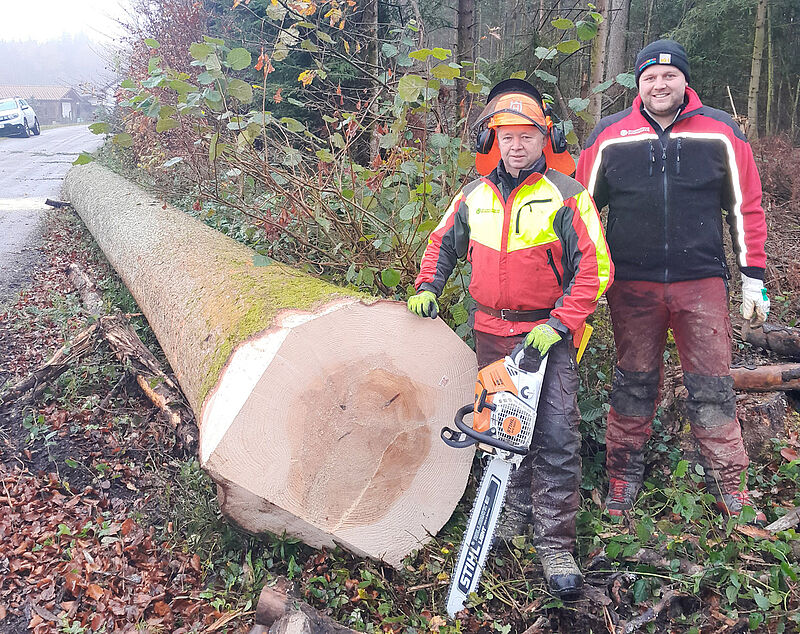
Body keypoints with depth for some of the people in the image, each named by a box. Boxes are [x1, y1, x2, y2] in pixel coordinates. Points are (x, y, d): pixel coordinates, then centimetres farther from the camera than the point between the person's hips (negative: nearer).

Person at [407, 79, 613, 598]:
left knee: (555, 436, -8)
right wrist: (428, 287, 7)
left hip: (548, 334, -5)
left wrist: (559, 324, -19)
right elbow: (444, 243, 21)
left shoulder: (566, 196, -9)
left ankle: (556, 544, 1)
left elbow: (595, 267, -12)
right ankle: (519, 511, 32)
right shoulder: (475, 196, 6)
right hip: (491, 332, 5)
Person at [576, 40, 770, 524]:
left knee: (713, 388, 4)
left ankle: (729, 484, 18)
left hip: (702, 283, 0)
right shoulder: (610, 136, 3)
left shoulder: (721, 132, 4)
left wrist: (754, 278, 5)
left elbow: (746, 207, 8)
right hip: (633, 285, 0)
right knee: (635, 383, 10)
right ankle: (624, 476, 24)